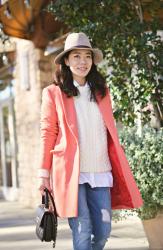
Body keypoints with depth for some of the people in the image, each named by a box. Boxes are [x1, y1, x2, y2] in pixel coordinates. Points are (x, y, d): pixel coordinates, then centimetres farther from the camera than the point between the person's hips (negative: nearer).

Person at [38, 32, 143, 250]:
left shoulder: (101, 92, 15)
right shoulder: (53, 93, 3)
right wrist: (44, 173, -2)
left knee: (103, 231, 4)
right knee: (82, 232, -6)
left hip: (100, 173, 4)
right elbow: (48, 134, 2)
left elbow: (110, 133, 16)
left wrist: (119, 169, 11)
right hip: (71, 173, -4)